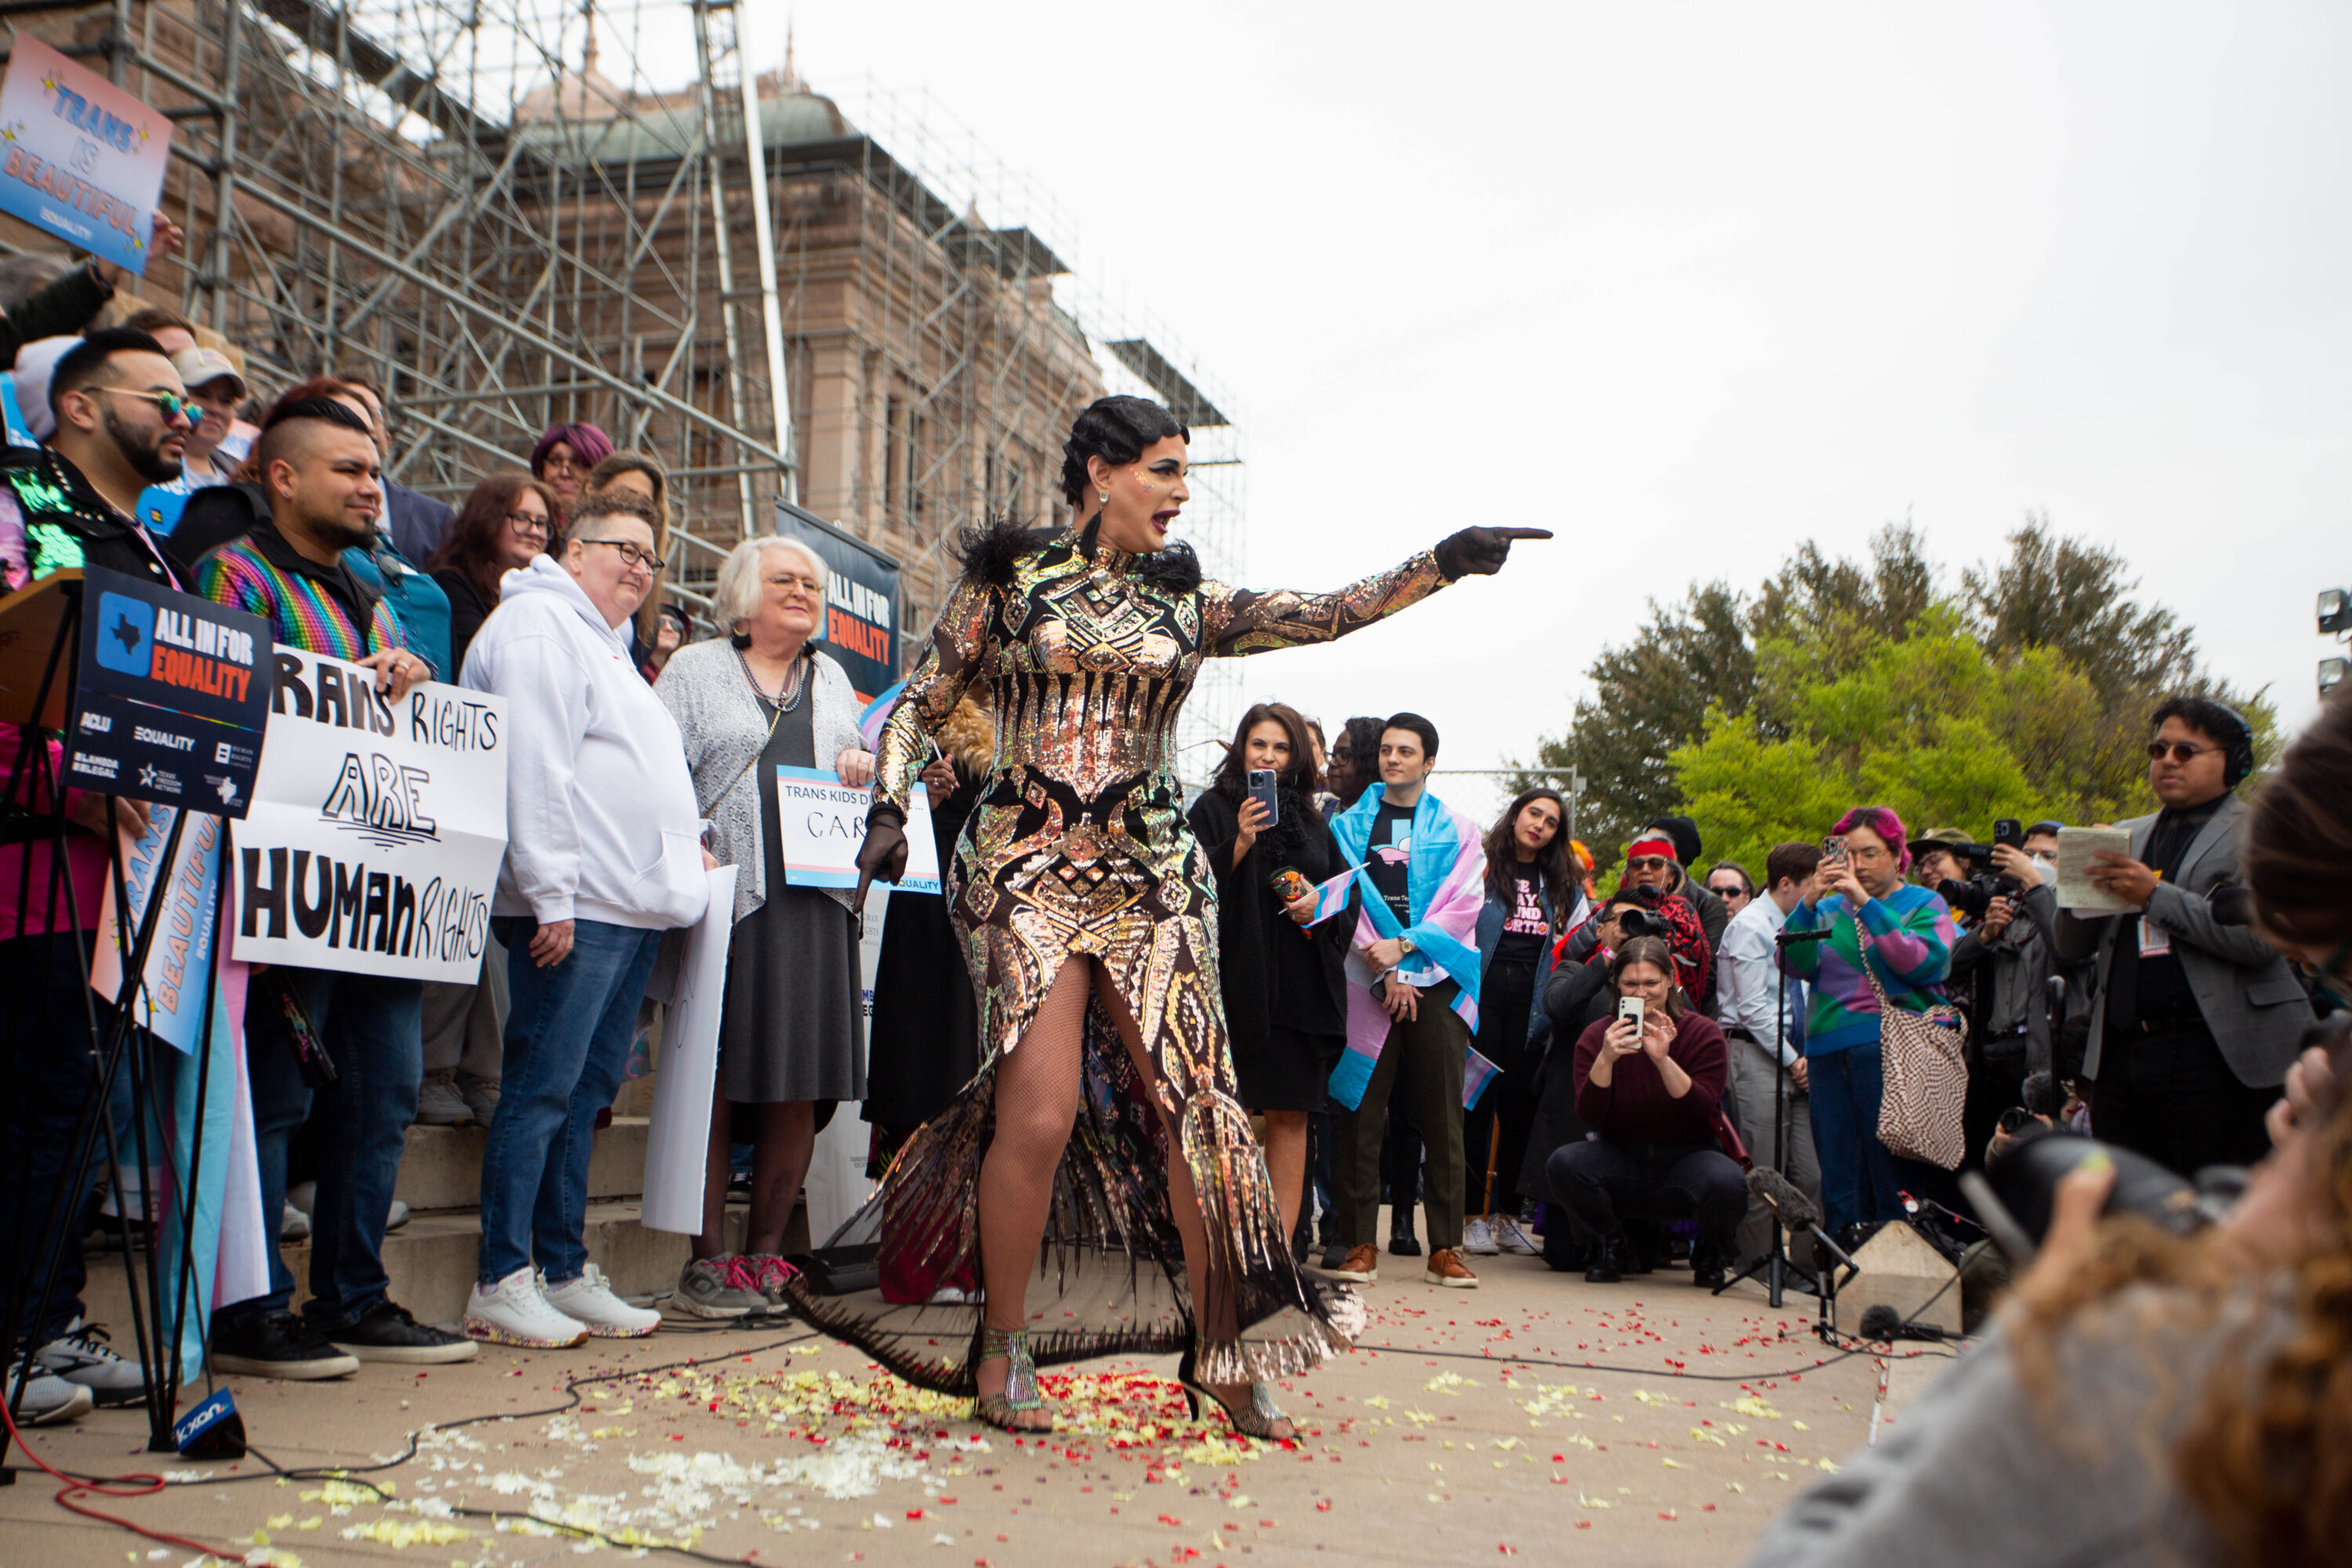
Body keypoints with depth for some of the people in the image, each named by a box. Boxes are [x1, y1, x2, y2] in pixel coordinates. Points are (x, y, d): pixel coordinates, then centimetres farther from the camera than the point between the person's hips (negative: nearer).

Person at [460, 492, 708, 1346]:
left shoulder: (604, 644, 26)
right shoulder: (539, 625, -6)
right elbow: (535, 766, -16)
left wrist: (685, 847, 21)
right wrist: (551, 896, -21)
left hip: (633, 906, 10)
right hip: (576, 908, -10)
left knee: (585, 1095, 11)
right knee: (541, 1091, -7)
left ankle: (565, 1274, 17)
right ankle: (499, 1285, -2)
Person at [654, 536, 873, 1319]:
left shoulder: (830, 677, 23)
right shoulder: (695, 669, 9)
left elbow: (864, 764, 29)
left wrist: (864, 767, 5)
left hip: (813, 902, 4)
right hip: (725, 895, -4)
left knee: (799, 1087, 3)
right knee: (715, 1079, -2)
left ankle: (766, 1251, 15)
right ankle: (708, 1257, 7)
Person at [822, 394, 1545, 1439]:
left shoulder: (1187, 604, 13)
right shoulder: (1004, 581, 6)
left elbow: (1325, 615, 4)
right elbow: (919, 707, 9)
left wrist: (1443, 561, -7)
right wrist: (890, 810, -6)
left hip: (1150, 876, 3)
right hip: (1028, 869, -3)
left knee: (1195, 1108, -4)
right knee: (1041, 1111, -13)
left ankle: (1221, 1350, 11)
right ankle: (1001, 1349, 8)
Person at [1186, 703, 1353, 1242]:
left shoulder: (1312, 822, 17)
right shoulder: (1213, 809, 4)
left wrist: (1319, 901, -1)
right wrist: (1240, 842, -20)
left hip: (1302, 987, 4)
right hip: (1239, 981, -4)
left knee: (1291, 1116, 3)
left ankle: (1281, 1245, 7)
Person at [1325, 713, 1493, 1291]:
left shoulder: (1457, 831, 12)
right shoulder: (1349, 824, 11)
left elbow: (1464, 906, 2)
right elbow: (1345, 901, 3)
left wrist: (1404, 946, -10)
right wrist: (1384, 971, -7)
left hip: (1437, 984, 0)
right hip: (1366, 984, 0)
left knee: (1442, 1118, -1)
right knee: (1360, 1116, -2)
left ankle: (1445, 1248, 4)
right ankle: (1360, 1245, 3)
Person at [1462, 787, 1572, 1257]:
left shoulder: (1560, 884, 17)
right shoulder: (1481, 867, 4)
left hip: (1530, 1002, 4)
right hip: (1482, 994, -3)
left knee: (1520, 1106, 3)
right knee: (1478, 1103, -3)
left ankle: (1507, 1214, 12)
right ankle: (1474, 1216, 3)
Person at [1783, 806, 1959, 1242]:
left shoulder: (1925, 905, 9)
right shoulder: (1829, 910, 18)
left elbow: (1922, 963, -10)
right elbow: (1795, 963, 3)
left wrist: (1866, 903, -13)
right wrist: (1809, 902, -9)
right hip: (1827, 1050, 4)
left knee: (1889, 1171, -8)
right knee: (1837, 1171, 3)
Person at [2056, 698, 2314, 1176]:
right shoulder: (2129, 836, 19)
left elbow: (2261, 936, -14)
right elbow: (2072, 948, 16)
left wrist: (2154, 895, -13)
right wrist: (2084, 881, -3)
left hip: (2214, 1056, -5)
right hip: (2120, 1056, 6)